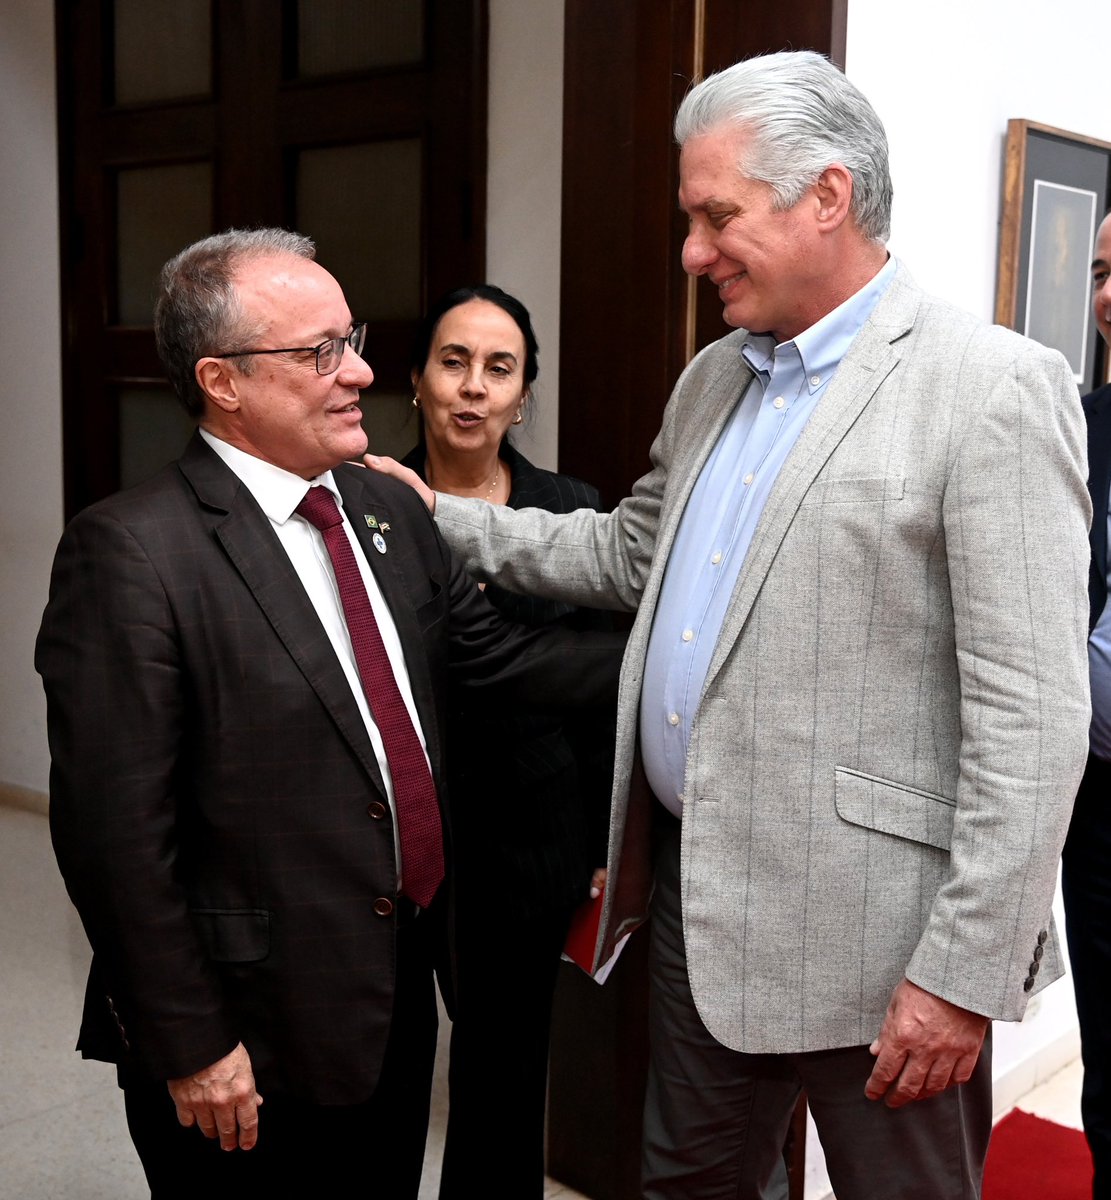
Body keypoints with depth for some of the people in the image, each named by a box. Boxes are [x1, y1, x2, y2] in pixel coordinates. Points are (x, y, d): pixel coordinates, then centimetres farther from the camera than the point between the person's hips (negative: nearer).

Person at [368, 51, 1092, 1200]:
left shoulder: (991, 388, -15)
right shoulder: (713, 378, 11)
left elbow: (1030, 715, -18)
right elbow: (630, 556, 22)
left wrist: (966, 975, -19)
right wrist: (443, 519, 14)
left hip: (863, 923, -7)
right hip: (695, 889, 7)